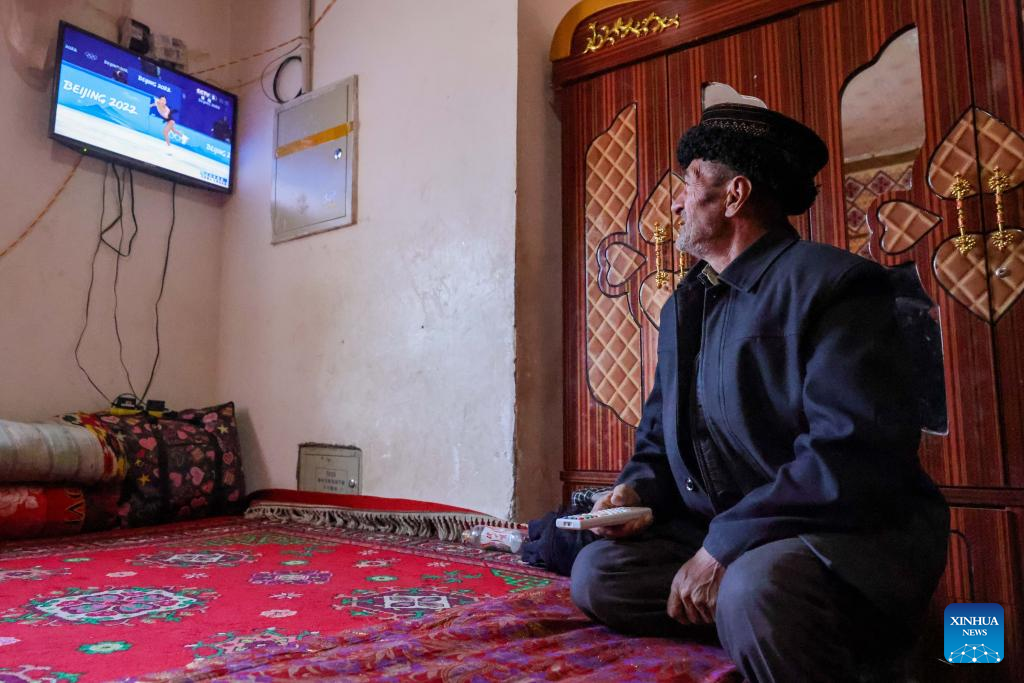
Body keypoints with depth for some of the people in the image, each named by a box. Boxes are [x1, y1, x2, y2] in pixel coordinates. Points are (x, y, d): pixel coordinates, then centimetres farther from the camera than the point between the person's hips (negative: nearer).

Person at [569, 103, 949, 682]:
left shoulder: (831, 284, -11)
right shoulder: (684, 305, 14)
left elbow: (855, 456, -23)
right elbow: (660, 440, 18)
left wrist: (725, 547, -23)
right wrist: (636, 492, -3)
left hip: (847, 542, -8)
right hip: (720, 541, 8)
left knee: (755, 590, -38)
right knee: (596, 572, -9)